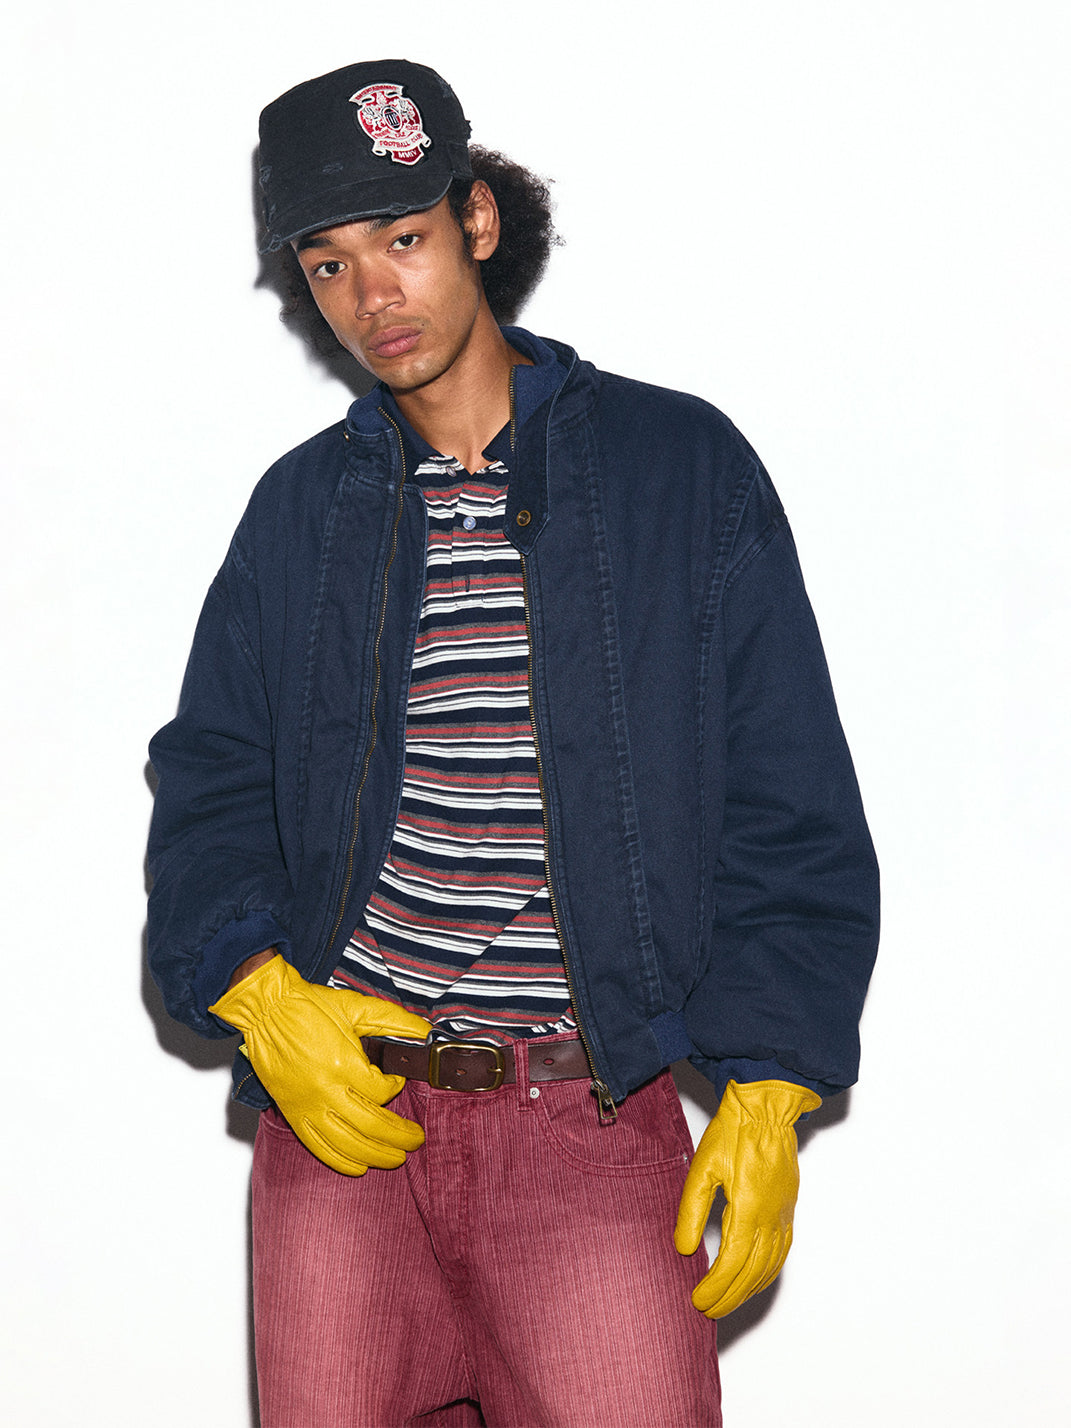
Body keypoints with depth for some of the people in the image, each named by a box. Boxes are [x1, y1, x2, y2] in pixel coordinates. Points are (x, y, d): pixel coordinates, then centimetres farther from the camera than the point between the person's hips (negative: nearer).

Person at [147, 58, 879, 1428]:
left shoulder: (685, 467, 3)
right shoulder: (301, 506, 11)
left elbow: (791, 813, 2)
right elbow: (209, 780, 12)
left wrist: (766, 1099, -5)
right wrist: (262, 995, -6)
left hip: (592, 1121, -2)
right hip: (338, 1108, 3)